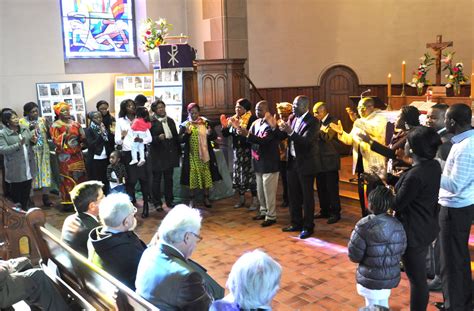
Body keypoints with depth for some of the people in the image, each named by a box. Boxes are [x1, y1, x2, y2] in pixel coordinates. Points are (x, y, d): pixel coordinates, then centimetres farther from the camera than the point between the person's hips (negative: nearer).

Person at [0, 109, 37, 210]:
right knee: (16, 190, 6)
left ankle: (25, 210, 31)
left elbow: (31, 142, 15)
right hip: (15, 168, -5)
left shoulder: (25, 129, 5)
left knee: (27, 190, 16)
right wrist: (18, 145, -27)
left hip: (28, 166, 5)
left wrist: (34, 140, -9)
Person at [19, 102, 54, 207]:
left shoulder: (42, 120, 6)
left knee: (45, 172, 2)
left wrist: (47, 127, -11)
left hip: (43, 150, 3)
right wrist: (29, 129, -23)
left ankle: (45, 196, 8)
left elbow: (48, 136, 7)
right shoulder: (22, 121, -4)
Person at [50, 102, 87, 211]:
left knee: (80, 177, 8)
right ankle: (67, 202, 2)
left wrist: (81, 135, -4)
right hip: (65, 156, -5)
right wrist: (65, 133, -20)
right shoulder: (55, 126, -4)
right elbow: (56, 141, -16)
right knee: (67, 178, -4)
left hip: (77, 155, 5)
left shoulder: (75, 123, 11)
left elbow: (82, 138, 15)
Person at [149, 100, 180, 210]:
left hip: (170, 153, 5)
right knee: (157, 179, 2)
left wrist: (179, 151, 13)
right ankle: (158, 203, 11)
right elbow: (149, 139, -10)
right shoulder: (151, 122, -7)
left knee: (169, 178, 12)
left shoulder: (170, 121, 11)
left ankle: (169, 201, 23)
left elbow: (176, 136, 14)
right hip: (158, 155, -5)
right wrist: (158, 138, -28)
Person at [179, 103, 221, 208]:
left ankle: (206, 198, 18)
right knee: (192, 176, 0)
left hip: (205, 154, 1)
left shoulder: (205, 122, 4)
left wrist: (210, 133, -19)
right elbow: (180, 140, -5)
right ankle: (191, 199, 12)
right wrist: (187, 133, -23)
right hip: (192, 155, -1)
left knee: (206, 176, 5)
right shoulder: (185, 125, 1)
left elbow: (215, 136, 2)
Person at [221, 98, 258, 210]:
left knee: (250, 174, -5)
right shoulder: (233, 119, 11)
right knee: (238, 174, 9)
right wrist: (224, 126, -6)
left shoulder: (251, 119, -8)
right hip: (237, 150, 6)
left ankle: (255, 200, 4)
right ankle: (241, 199, 21)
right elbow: (226, 134, 12)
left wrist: (238, 127, -24)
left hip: (248, 150, -6)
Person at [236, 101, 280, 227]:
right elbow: (250, 139, 7)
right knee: (260, 190, 17)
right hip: (258, 162, 8)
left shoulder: (271, 124, -16)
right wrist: (243, 133, -13)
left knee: (269, 191, 0)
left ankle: (271, 216, 10)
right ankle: (263, 211, 31)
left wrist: (247, 134, -35)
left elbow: (263, 140, -28)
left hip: (269, 163, -8)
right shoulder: (256, 123, 8)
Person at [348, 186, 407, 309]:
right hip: (391, 276, 6)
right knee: (383, 305, 24)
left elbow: (354, 256, -17)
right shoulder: (397, 225, -6)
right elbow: (401, 250, 5)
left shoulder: (365, 226, -23)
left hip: (372, 279, -5)